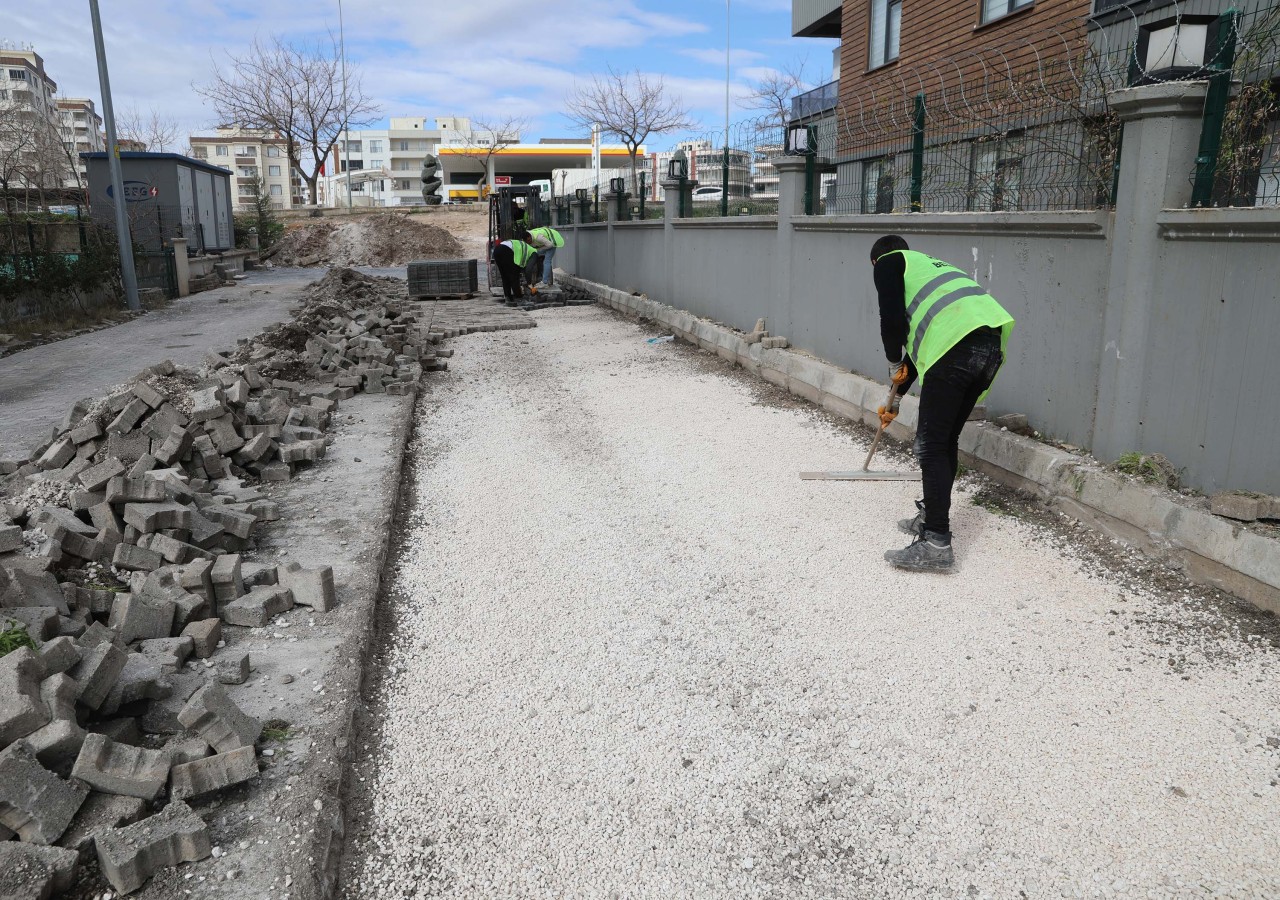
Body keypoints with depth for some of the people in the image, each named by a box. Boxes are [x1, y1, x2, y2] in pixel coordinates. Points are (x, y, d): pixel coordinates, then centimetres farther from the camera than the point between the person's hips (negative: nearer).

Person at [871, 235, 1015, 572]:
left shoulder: (888, 263, 17)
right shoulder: (928, 266, 39)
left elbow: (893, 320, 1)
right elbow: (921, 341, 40)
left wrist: (894, 364, 19)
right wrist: (897, 397, 45)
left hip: (956, 347, -8)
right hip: (992, 344, 8)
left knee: (931, 447, -2)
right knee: (947, 440, 20)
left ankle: (936, 545, -1)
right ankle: (932, 518, 30)